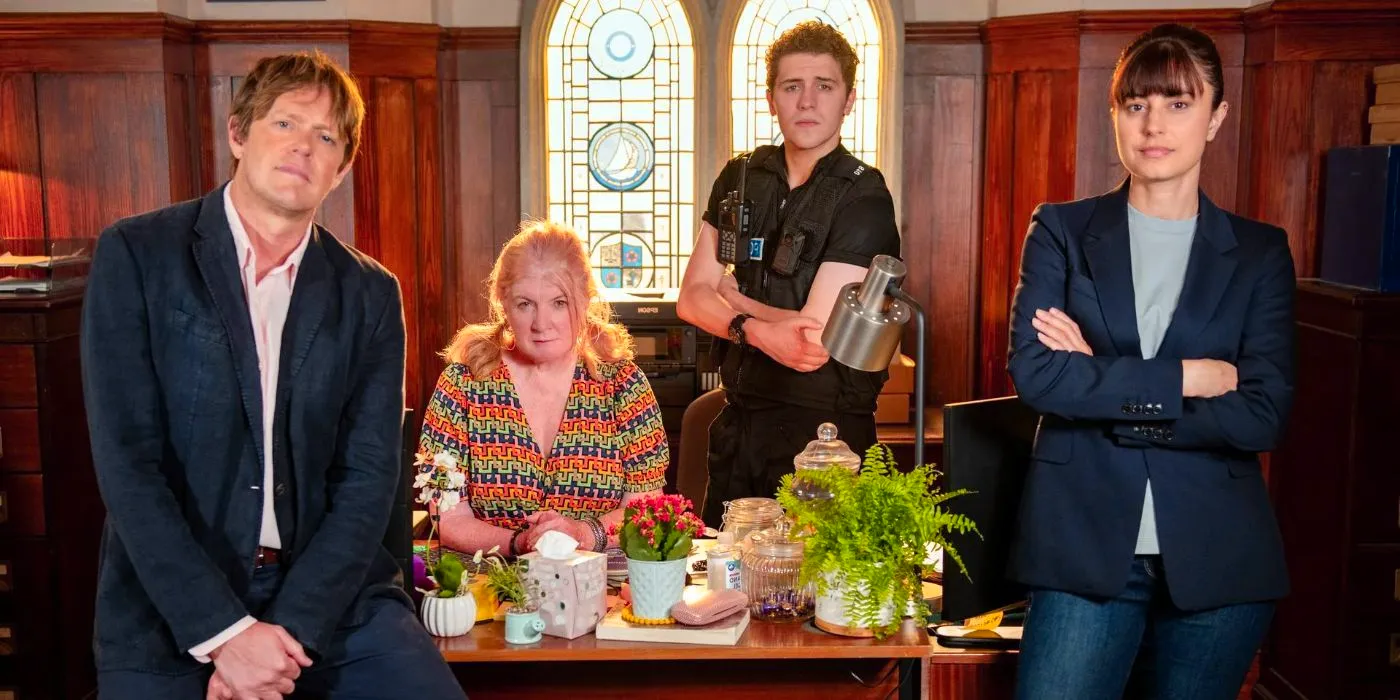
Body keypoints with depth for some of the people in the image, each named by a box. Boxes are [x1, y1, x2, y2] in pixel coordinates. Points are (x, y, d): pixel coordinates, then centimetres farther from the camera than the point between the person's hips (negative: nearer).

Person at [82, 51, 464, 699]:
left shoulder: (371, 294, 4)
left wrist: (288, 630, -12)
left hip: (332, 597, 2)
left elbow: (368, 477, -1)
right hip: (172, 605, -1)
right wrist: (223, 632, -15)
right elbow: (126, 461, -9)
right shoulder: (136, 256, -3)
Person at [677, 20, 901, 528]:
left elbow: (813, 342, -19)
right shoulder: (740, 178, 5)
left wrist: (732, 295, -5)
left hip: (821, 431, -6)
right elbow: (691, 299, 2)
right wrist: (759, 330, -17)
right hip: (738, 419, 6)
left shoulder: (863, 201, -14)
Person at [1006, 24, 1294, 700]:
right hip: (1084, 548, -1)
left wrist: (1100, 388, -11)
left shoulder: (1259, 252, 5)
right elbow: (1033, 373, -11)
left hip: (1216, 562, 2)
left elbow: (1263, 416, -6)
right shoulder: (1061, 231, 3)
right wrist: (1186, 378, -12)